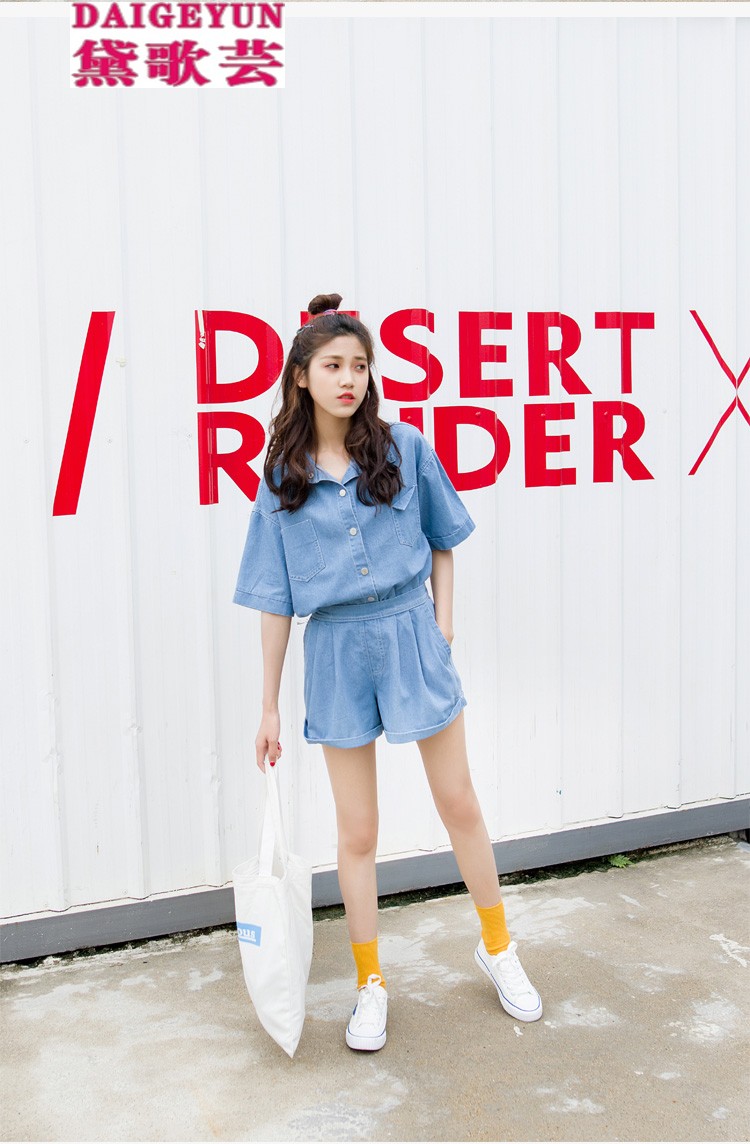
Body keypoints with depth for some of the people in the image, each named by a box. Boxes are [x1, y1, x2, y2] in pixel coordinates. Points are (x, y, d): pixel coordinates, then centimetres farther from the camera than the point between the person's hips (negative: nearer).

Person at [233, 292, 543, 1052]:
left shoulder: (404, 448, -3)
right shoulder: (282, 477, -2)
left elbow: (442, 540, 12)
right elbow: (275, 600, 1)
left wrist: (443, 623, 2)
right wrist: (269, 706, 2)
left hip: (411, 638, 0)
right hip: (336, 653, 0)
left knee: (459, 803, 11)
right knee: (357, 832, 9)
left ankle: (498, 948, 34)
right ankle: (370, 984, 27)